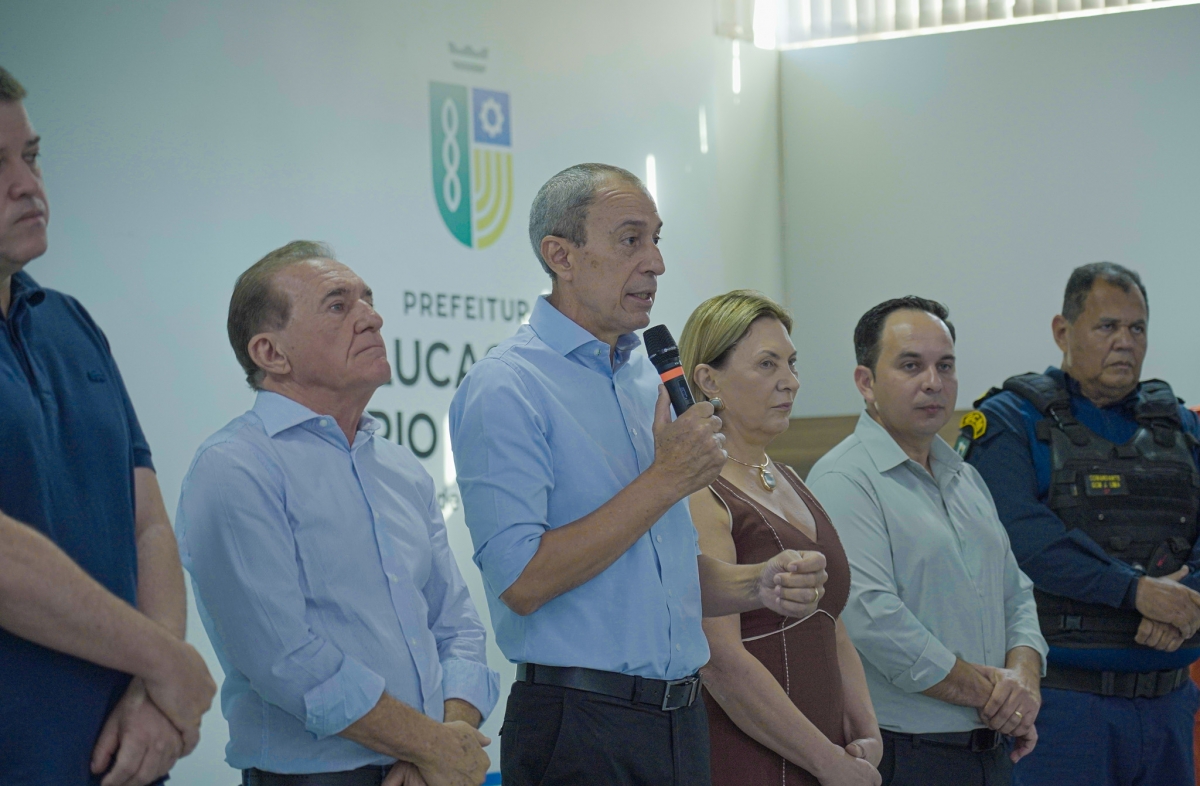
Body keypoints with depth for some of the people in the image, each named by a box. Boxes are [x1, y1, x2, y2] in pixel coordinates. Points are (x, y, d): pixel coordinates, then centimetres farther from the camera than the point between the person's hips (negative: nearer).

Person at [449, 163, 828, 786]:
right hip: (579, 731, -7)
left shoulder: (651, 380, 15)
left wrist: (754, 585, 3)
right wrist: (665, 481, -16)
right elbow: (522, 582, -21)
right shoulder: (505, 388, -11)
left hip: (681, 722, 8)